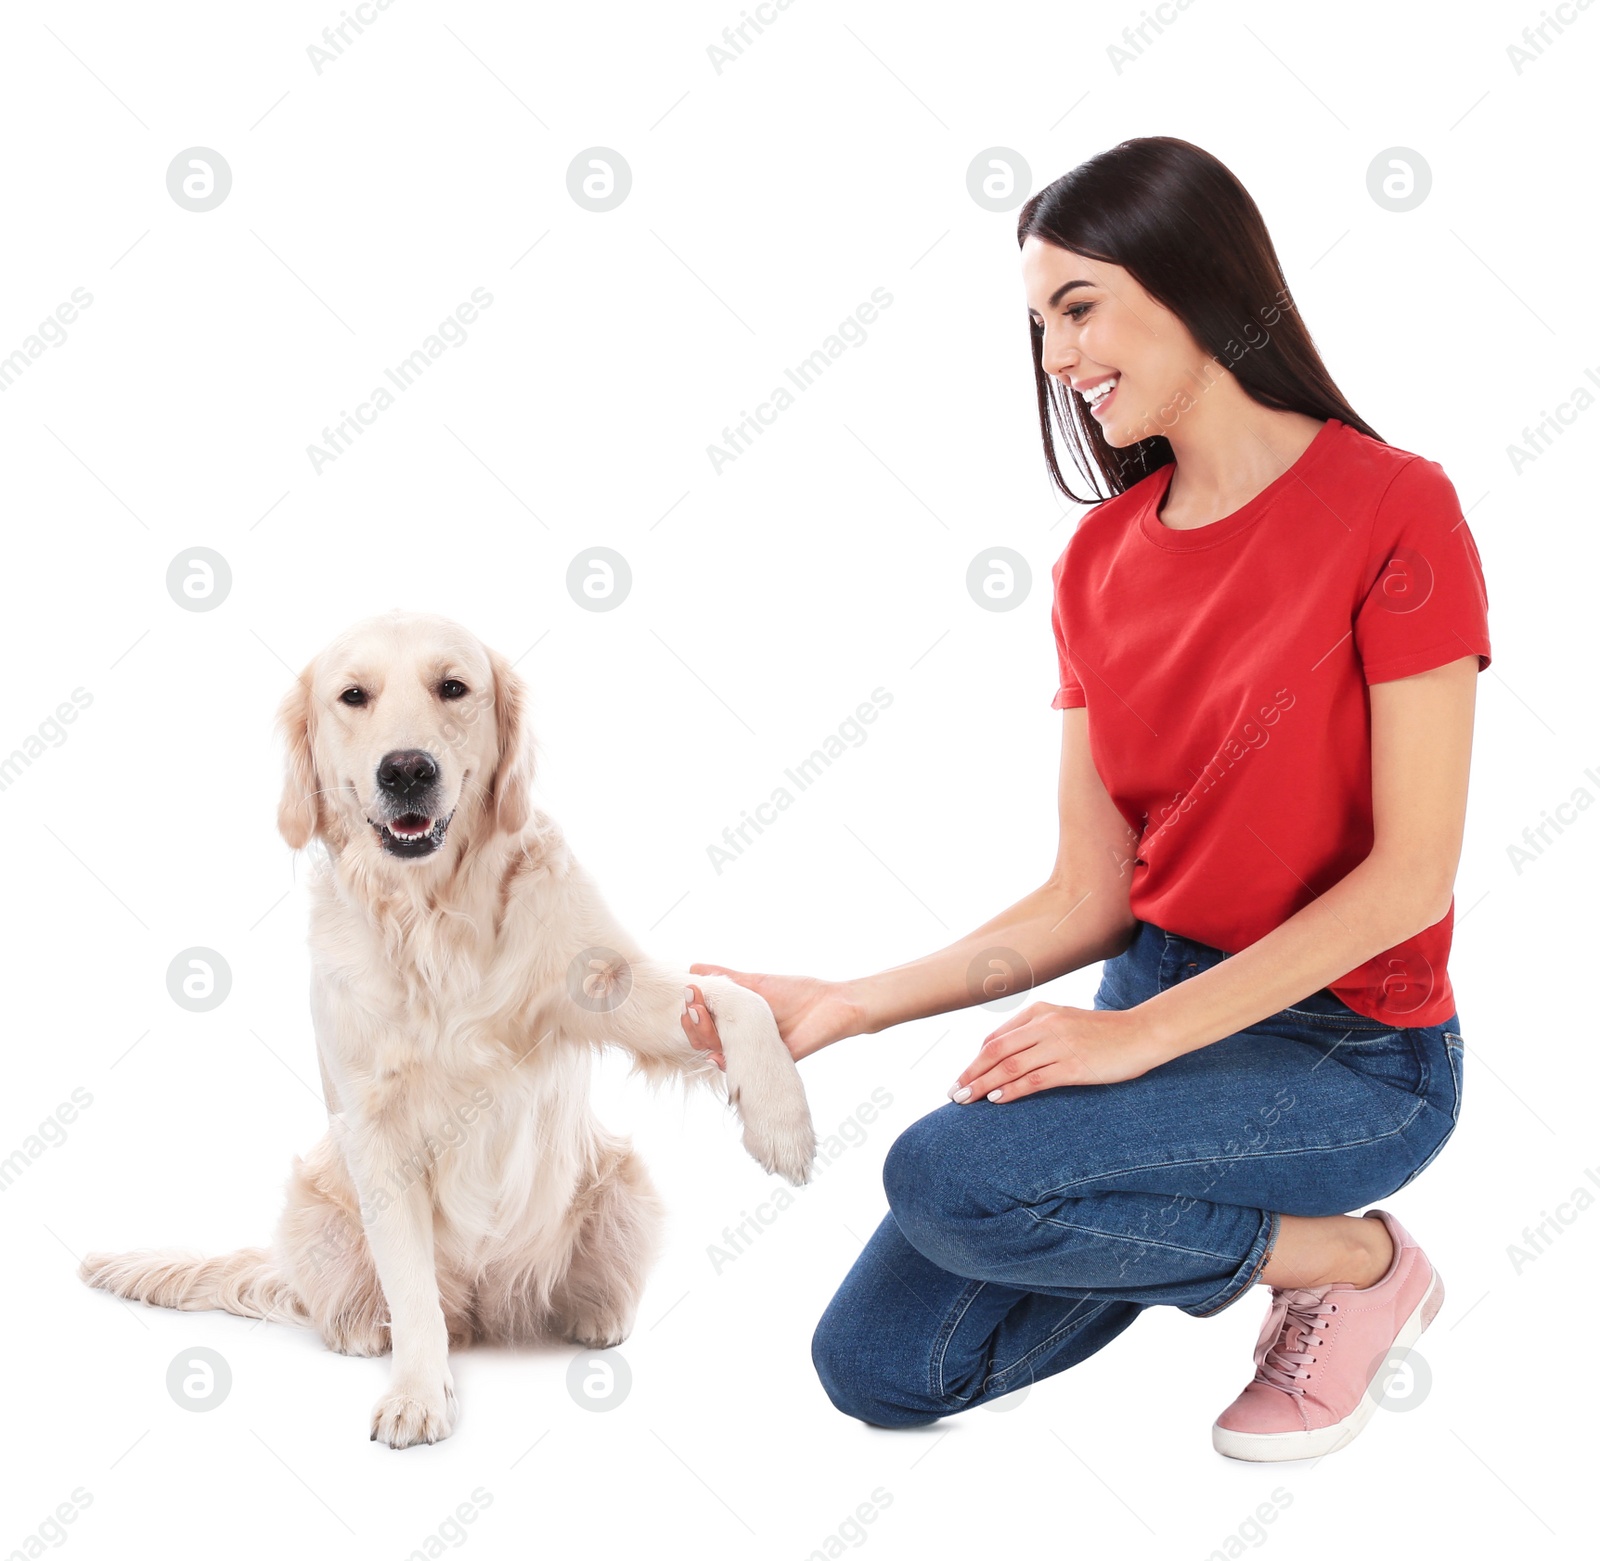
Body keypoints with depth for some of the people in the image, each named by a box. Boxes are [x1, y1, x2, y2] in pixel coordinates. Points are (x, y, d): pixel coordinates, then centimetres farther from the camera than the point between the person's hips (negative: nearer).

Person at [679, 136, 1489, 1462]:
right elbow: (1087, 899, 2)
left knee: (947, 1177, -27)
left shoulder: (1392, 509, -15)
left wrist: (1142, 1034, -22)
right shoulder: (1102, 557, 4)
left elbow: (1413, 873, -18)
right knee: (878, 1368, -2)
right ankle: (1218, 1222, 17)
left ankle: (1357, 1262, -3)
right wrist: (851, 1004, -8)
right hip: (1156, 996, 6)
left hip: (1352, 1047, -6)